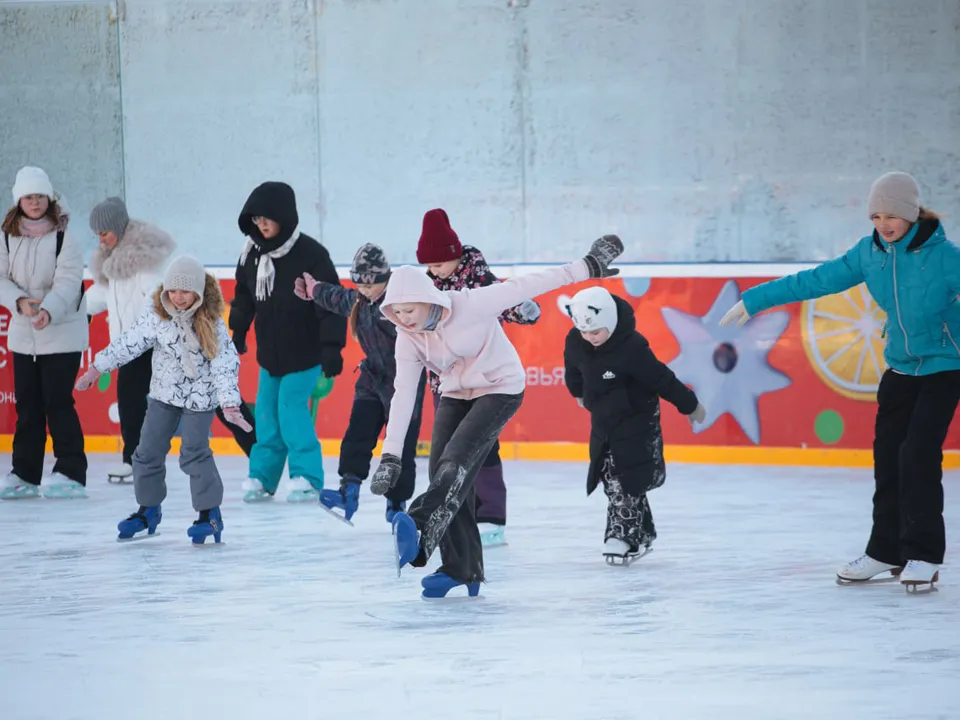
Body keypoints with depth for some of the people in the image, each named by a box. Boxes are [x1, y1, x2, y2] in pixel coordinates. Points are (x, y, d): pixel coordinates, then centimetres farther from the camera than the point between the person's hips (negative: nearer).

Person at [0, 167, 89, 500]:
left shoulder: (64, 238, -10)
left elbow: (68, 282, -17)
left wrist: (48, 310, -33)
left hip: (62, 332, -5)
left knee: (58, 402, -8)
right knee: (27, 405, 8)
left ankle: (71, 473, -1)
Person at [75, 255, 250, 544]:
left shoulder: (212, 324, -19)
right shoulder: (155, 316, -12)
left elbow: (225, 364, -20)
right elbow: (128, 344, -5)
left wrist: (230, 404, -28)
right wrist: (97, 367, -5)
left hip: (199, 397, -4)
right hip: (163, 393, 4)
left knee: (194, 453, -12)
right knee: (148, 451, 7)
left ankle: (210, 513, 2)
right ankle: (148, 510, 25)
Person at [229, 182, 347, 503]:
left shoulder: (310, 254, -18)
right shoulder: (253, 253, 0)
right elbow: (244, 296, 16)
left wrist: (332, 347, -21)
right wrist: (237, 332, 19)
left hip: (305, 352, -6)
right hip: (270, 351, 6)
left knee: (292, 408, -10)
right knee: (266, 411, 6)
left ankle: (307, 477, -1)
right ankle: (262, 476, 14)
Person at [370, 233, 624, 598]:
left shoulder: (470, 305, -26)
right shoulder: (408, 338, -10)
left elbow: (526, 286, -22)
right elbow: (403, 394, -12)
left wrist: (587, 267, -20)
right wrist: (390, 455, -18)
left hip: (501, 387, -6)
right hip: (455, 394, 6)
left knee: (458, 459, -24)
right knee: (442, 470, -4)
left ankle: (420, 533, -42)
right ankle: (462, 569, 4)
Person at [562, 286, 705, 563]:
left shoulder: (632, 347, -30)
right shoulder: (575, 342, -11)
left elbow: (661, 378, -21)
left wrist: (689, 405, -11)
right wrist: (579, 392, 32)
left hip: (637, 419, -6)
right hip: (603, 421, 6)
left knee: (626, 480, -10)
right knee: (611, 478, 5)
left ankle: (623, 536, -4)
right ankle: (642, 533, 13)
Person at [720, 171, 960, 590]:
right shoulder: (870, 252, -5)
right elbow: (817, 280, 1)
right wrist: (754, 301, 2)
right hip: (900, 366, 6)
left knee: (918, 454, -14)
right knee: (887, 455, 6)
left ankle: (924, 557, -4)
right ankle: (885, 552, 19)